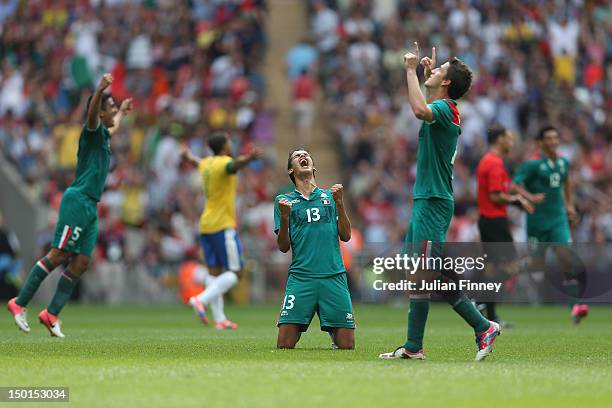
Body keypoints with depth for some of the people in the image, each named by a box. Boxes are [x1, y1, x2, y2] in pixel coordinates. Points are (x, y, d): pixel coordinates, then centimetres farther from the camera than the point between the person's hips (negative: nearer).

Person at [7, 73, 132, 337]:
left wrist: (122, 113, 64)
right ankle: (19, 303, -8)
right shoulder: (92, 131, -6)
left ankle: (51, 314, 4)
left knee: (81, 263, 2)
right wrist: (100, 90, -48)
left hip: (91, 206, 9)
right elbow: (91, 114, -31)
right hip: (78, 200, -9)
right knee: (58, 256, -11)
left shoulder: (103, 135, 20)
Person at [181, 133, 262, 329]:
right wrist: (249, 158, -60)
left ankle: (219, 319, 4)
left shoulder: (207, 163, 12)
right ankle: (201, 300, -21)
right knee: (234, 272, -6)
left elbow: (196, 161, 38)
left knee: (216, 273, 7)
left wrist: (187, 155, 63)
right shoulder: (223, 162, -12)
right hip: (223, 225, -9)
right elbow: (235, 165, -38)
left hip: (206, 225, 9)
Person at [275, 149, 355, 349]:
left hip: (334, 276, 1)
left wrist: (339, 203, -4)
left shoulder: (329, 196, 14)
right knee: (284, 345, -10)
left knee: (346, 345, -5)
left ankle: (334, 334, 29)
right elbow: (283, 247, 6)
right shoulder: (284, 200, 11)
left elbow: (345, 236, 7)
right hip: (300, 278, -1)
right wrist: (284, 218, -11)